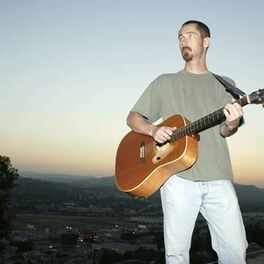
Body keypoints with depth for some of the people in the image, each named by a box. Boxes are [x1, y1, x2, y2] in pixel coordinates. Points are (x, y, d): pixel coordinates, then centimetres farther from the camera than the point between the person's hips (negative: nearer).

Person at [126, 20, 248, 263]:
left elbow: (224, 130, 4)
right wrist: (154, 130, -8)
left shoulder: (225, 84, 17)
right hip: (178, 177, 0)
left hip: (218, 179, 1)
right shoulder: (165, 82, 16)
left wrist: (231, 124, -20)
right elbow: (133, 118, 13)